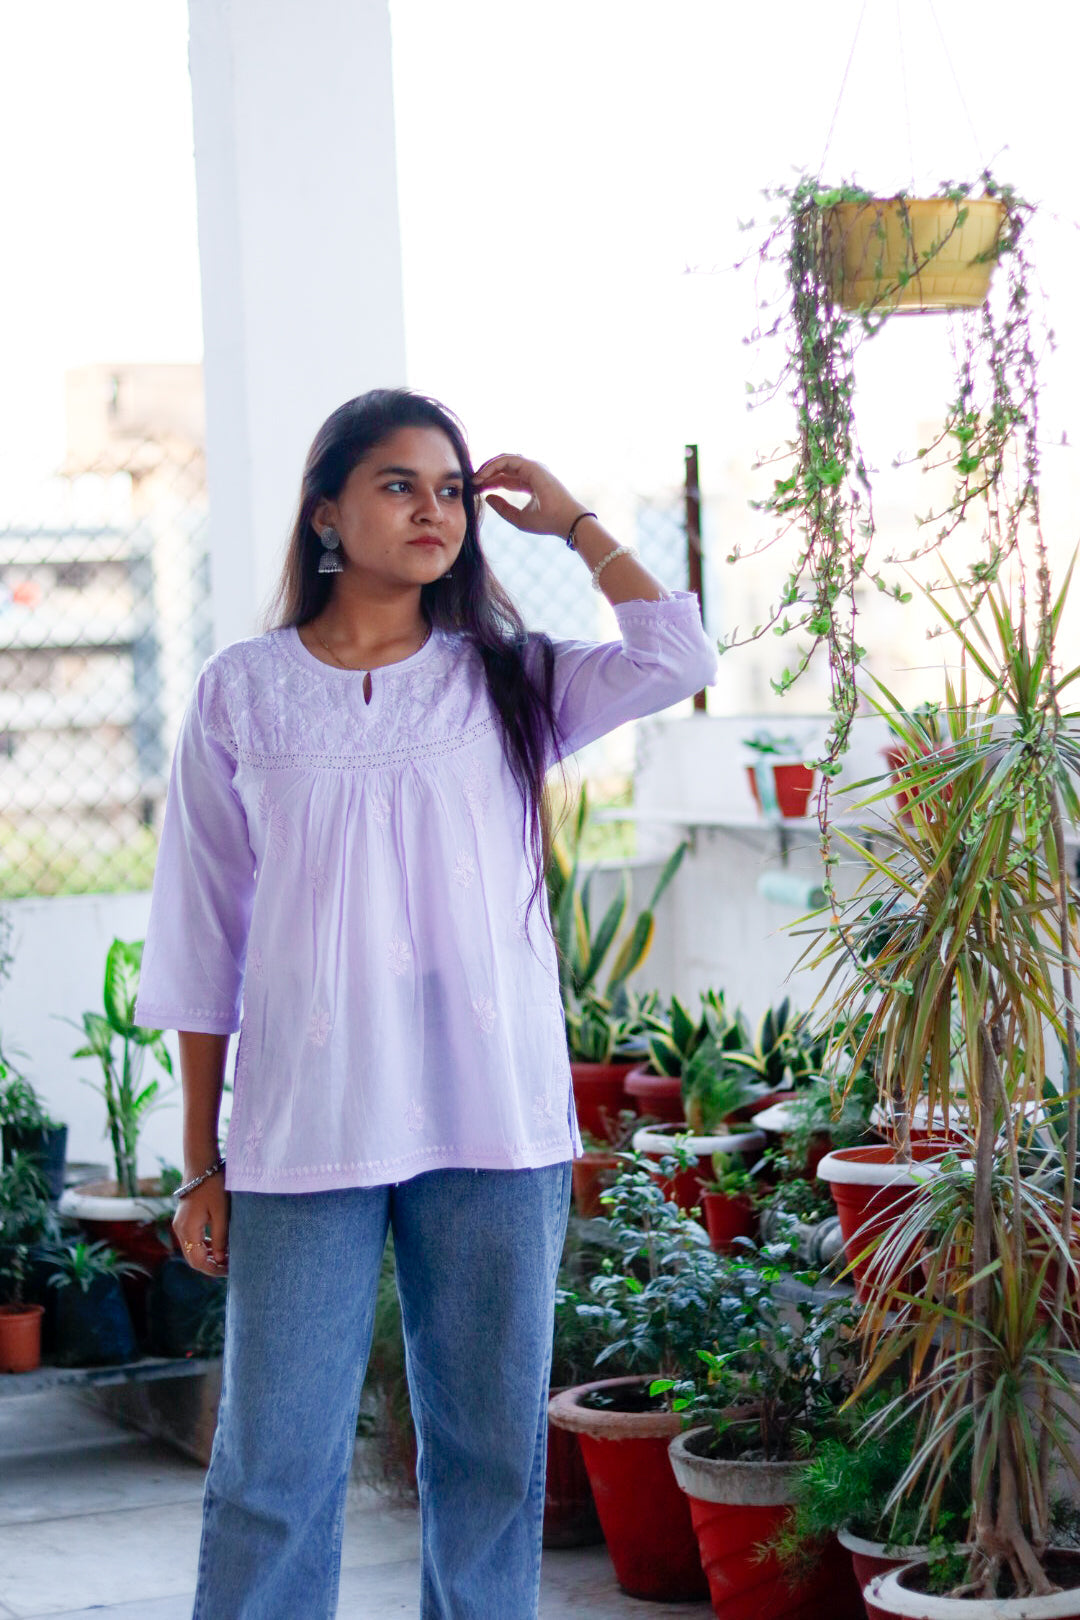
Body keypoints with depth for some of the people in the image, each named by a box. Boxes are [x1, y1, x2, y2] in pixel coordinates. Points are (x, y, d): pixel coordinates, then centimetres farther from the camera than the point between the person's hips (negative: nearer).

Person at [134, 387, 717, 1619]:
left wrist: (573, 522, 3)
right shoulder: (243, 692, 5)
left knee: (493, 1450, 8)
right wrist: (202, 1164, 4)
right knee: (274, 1463, 0)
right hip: (304, 1129, -1)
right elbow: (202, 942, 6)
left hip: (494, 1126, 2)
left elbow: (676, 660, -9)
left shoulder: (505, 681, 9)